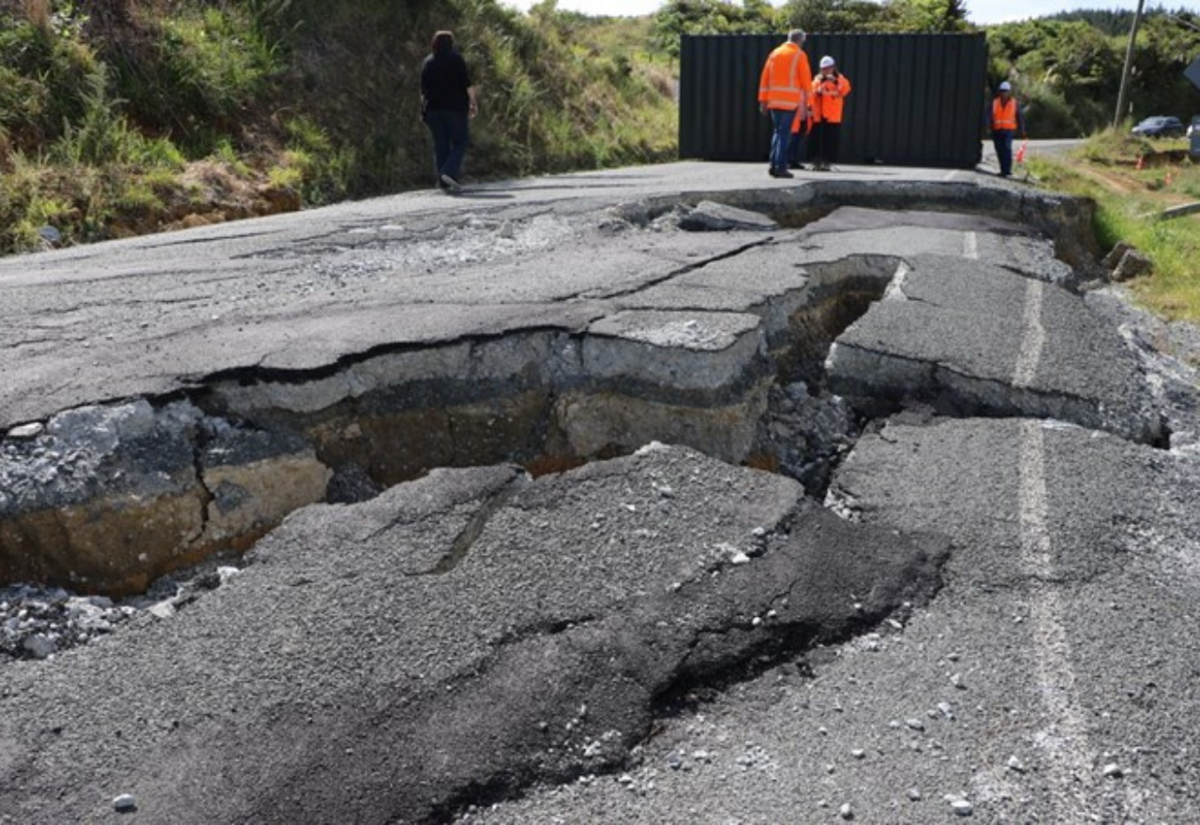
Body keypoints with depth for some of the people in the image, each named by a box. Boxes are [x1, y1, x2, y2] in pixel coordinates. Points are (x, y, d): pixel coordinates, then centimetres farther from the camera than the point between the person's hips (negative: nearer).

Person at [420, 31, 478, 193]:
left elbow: (423, 90, 11)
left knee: (440, 145, 7)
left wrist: (424, 108, 16)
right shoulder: (456, 59, -1)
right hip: (455, 107, -4)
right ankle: (449, 172, -19)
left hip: (433, 108, 4)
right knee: (459, 143, 2)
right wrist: (473, 102, -4)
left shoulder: (427, 62, 11)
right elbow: (467, 84, -8)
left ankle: (442, 182, 3)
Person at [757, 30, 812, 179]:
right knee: (785, 134, -4)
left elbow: (765, 78, 10)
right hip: (791, 101, -5)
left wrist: (763, 100, 11)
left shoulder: (774, 53, 13)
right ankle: (780, 168, -7)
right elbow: (806, 80, -3)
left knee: (777, 132, 15)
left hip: (774, 100, 5)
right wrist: (805, 102, 2)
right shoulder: (800, 55, -1)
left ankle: (774, 166, 10)